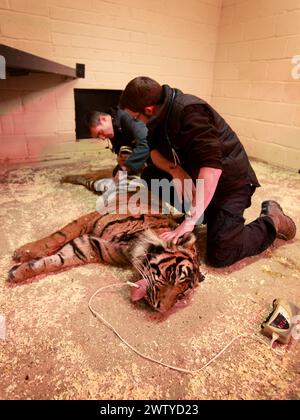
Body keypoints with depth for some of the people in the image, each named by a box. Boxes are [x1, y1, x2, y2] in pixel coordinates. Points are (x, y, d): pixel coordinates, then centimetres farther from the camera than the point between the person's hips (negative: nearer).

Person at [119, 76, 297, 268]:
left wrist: (191, 219, -38)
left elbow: (212, 168, -38)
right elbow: (155, 150, 4)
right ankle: (206, 214, 8)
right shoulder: (163, 111, -2)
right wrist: (174, 169, -18)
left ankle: (271, 221, 7)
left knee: (220, 254, -18)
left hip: (229, 180, -8)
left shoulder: (189, 111, -28)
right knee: (150, 175, -1)